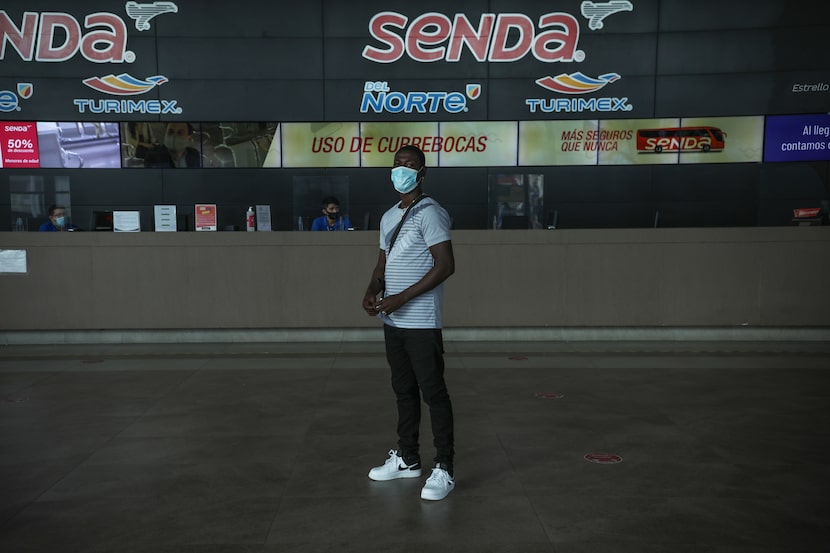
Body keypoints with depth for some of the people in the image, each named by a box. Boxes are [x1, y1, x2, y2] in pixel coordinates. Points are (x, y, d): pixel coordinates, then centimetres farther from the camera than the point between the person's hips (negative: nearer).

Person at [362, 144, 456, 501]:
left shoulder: (430, 213, -11)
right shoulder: (389, 217, 16)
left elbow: (445, 266, -18)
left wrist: (401, 298, -20)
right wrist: (372, 292, -1)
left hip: (421, 322, -8)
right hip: (393, 322, 8)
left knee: (433, 393, -3)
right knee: (404, 390, 16)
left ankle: (444, 470, 6)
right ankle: (407, 459, 28)